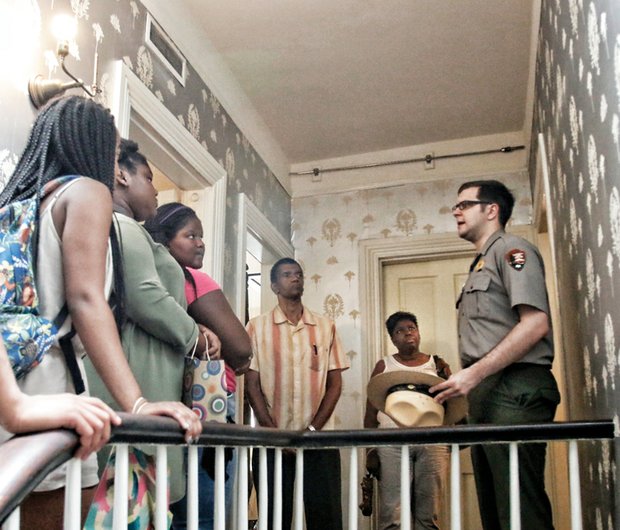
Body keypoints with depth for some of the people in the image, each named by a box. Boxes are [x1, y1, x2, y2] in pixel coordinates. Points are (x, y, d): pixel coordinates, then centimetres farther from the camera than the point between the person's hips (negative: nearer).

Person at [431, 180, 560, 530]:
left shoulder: (511, 249, -1)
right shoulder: (481, 265, 25)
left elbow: (535, 324, -14)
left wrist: (473, 373, -17)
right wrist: (468, 384, 10)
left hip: (515, 388, -10)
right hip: (487, 394, 10)